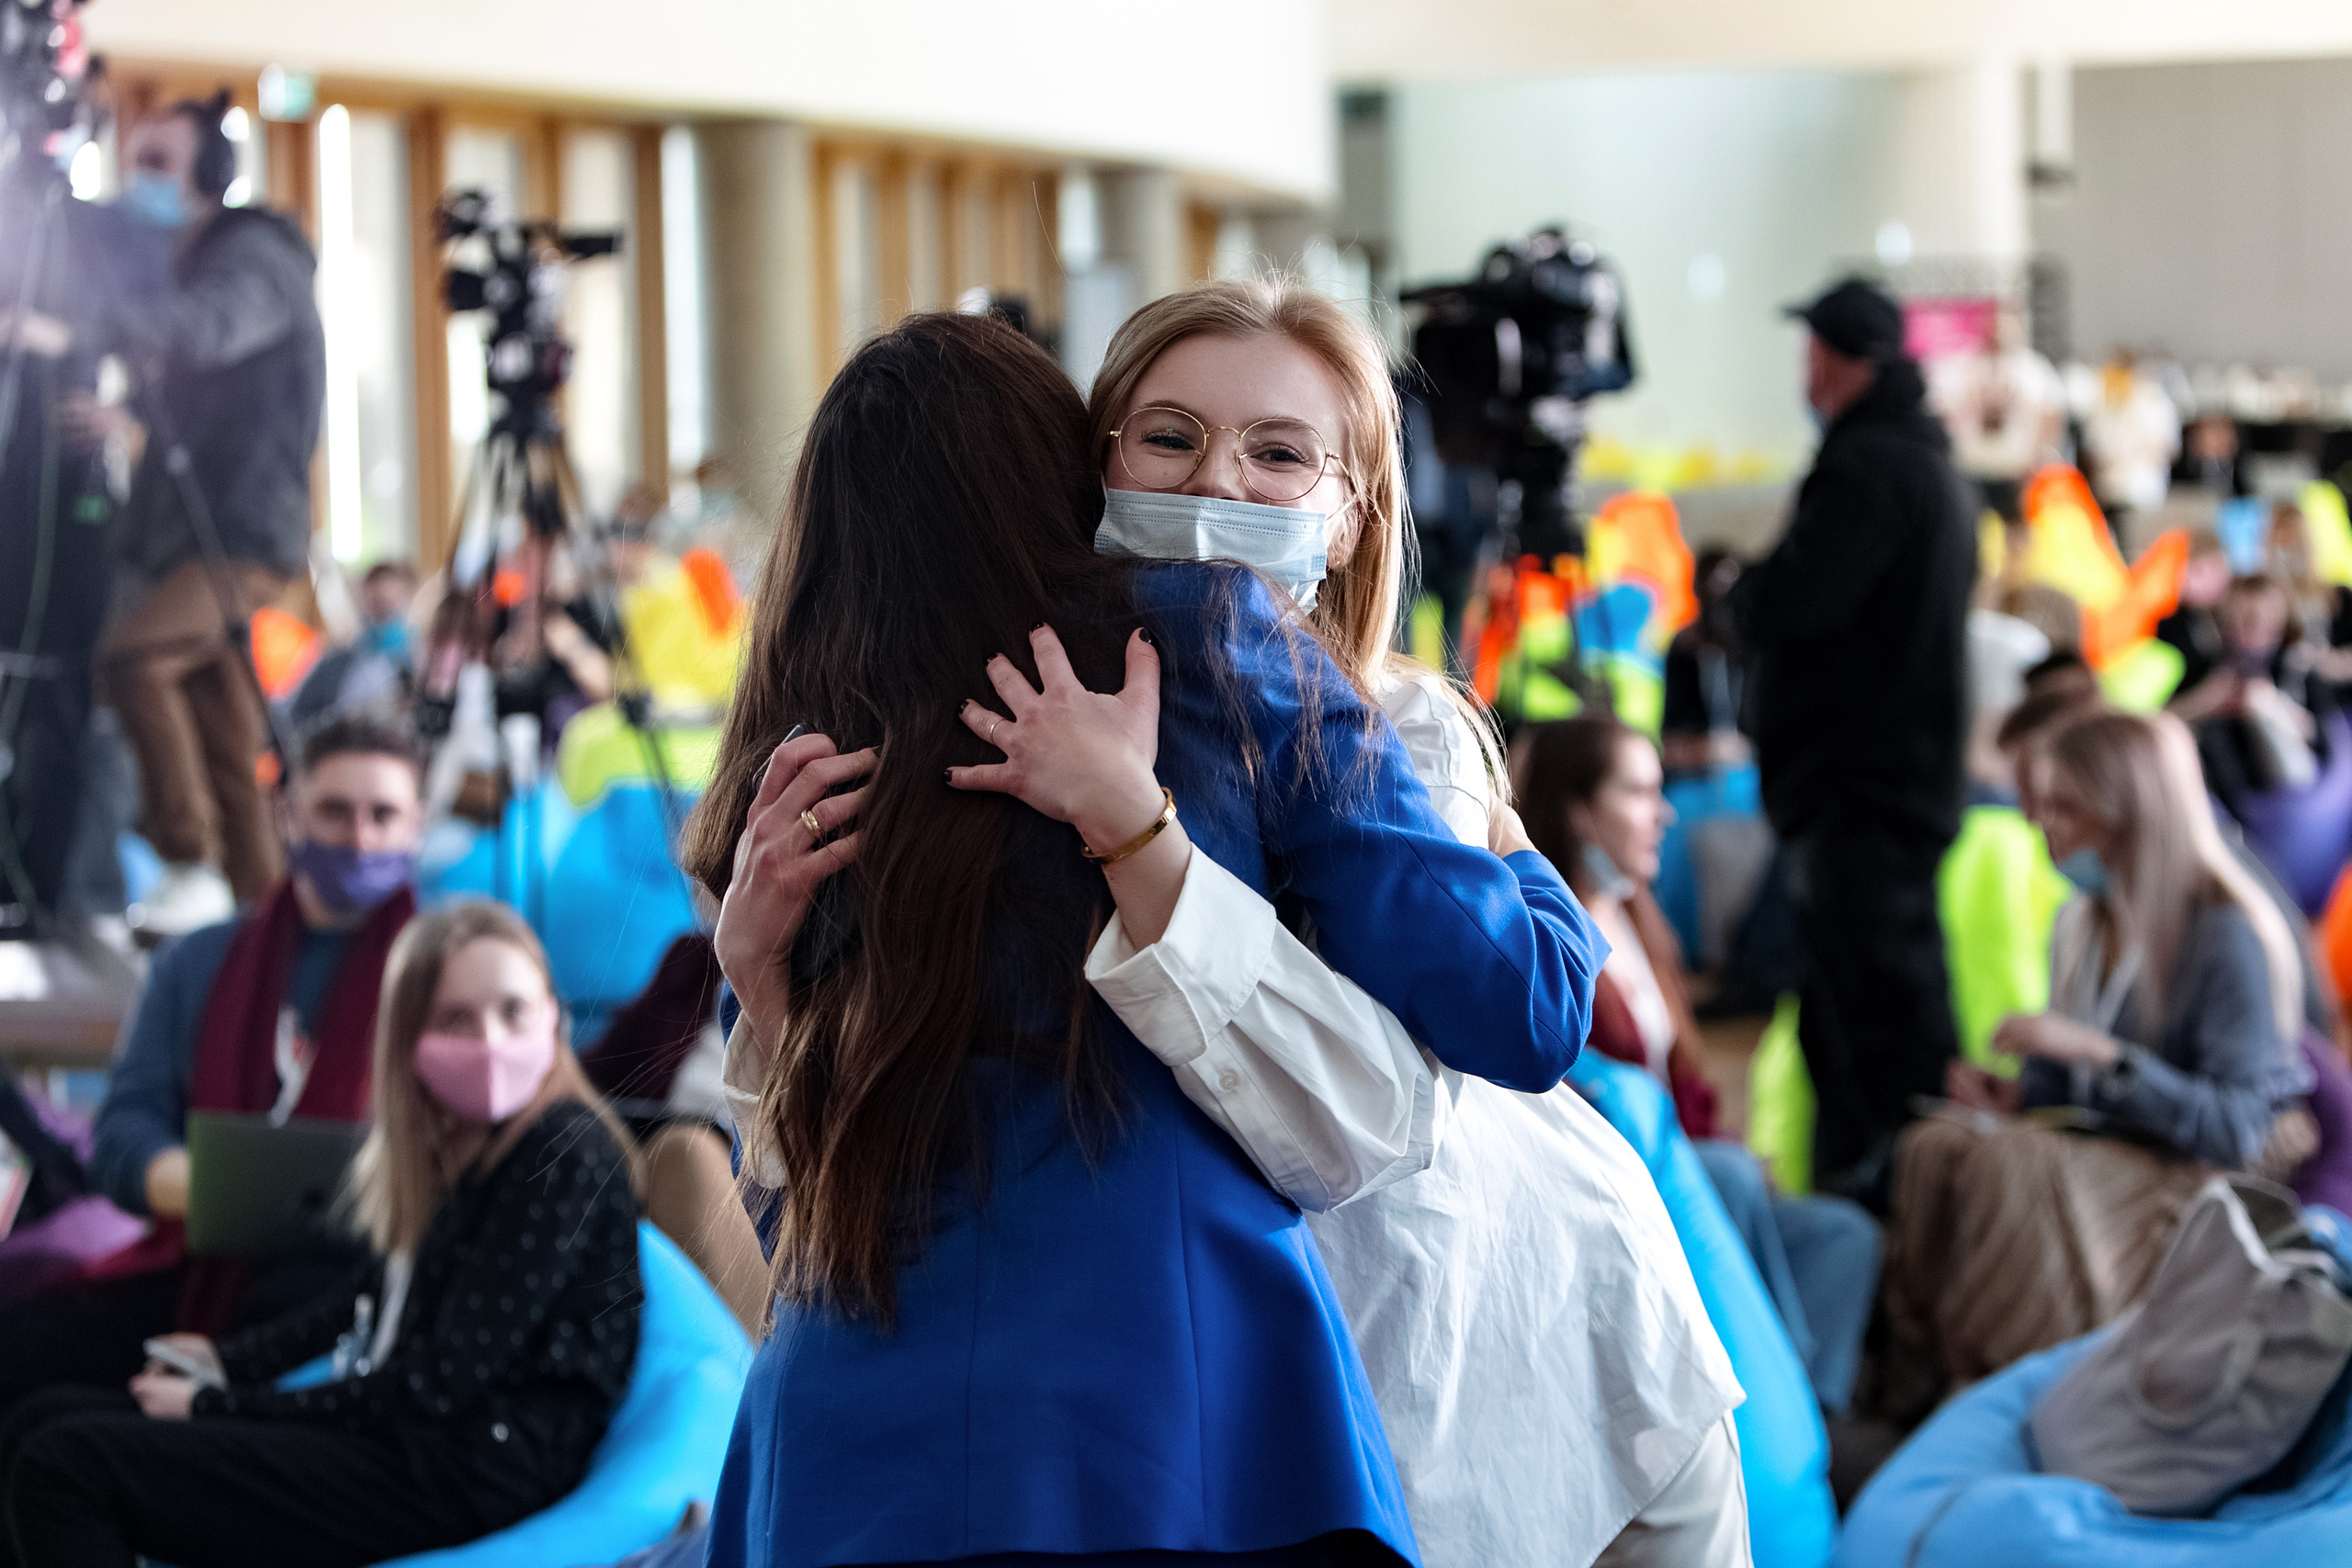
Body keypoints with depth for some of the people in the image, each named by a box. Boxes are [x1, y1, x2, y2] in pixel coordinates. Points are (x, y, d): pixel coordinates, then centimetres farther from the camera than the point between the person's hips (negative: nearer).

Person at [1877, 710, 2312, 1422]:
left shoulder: (2228, 935, -15)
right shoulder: (2084, 923, 9)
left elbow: (2237, 1130, -20)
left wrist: (2098, 1052, -27)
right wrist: (2012, 1096, -4)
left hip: (2205, 1184, -7)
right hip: (2105, 1160, 7)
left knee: (2010, 1170, -32)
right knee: (1934, 1146, -20)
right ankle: (1914, 1397, -21)